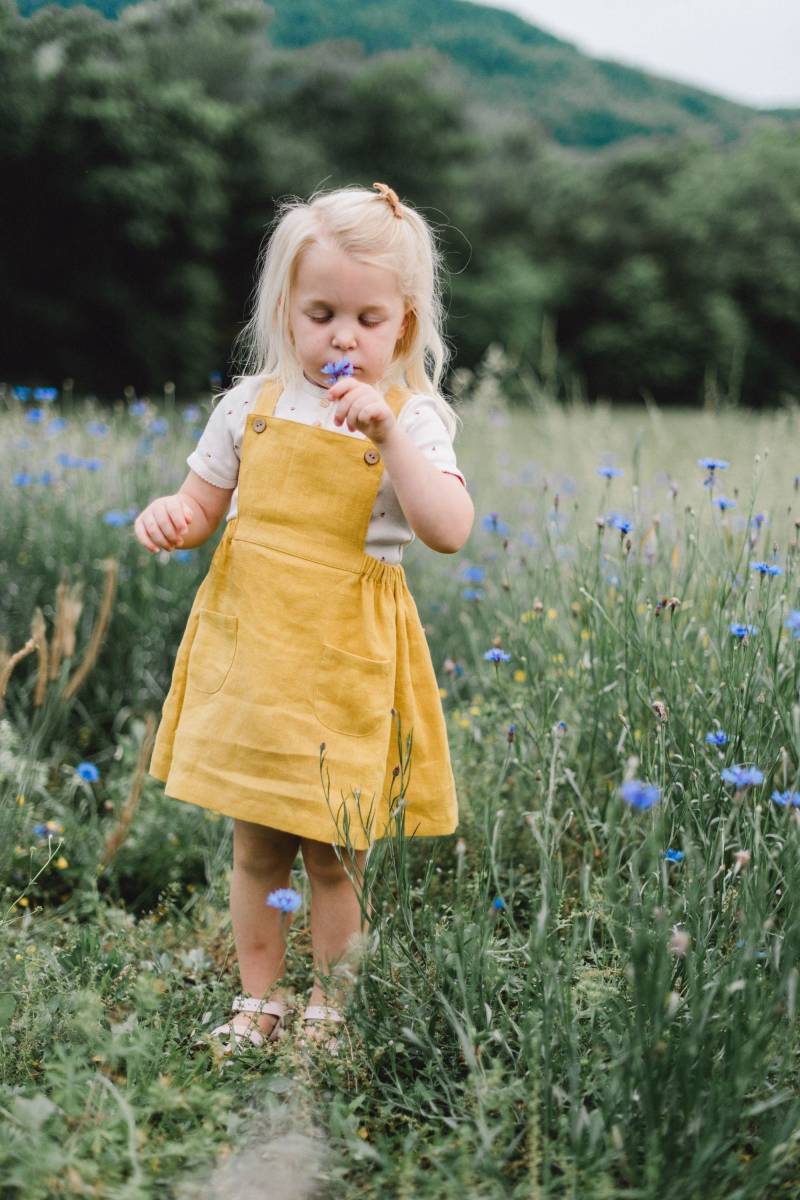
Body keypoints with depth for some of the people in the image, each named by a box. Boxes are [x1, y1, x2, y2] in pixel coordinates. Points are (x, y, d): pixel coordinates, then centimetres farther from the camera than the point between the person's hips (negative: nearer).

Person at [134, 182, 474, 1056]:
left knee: (334, 853, 7)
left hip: (346, 658, -3)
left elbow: (449, 532, -18)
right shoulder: (252, 405, 4)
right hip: (250, 644, 3)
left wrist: (388, 435, -25)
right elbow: (205, 505, 13)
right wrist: (170, 515, -10)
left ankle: (329, 1009, 26)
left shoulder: (410, 418, -5)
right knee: (255, 847, 12)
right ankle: (258, 999, 29)